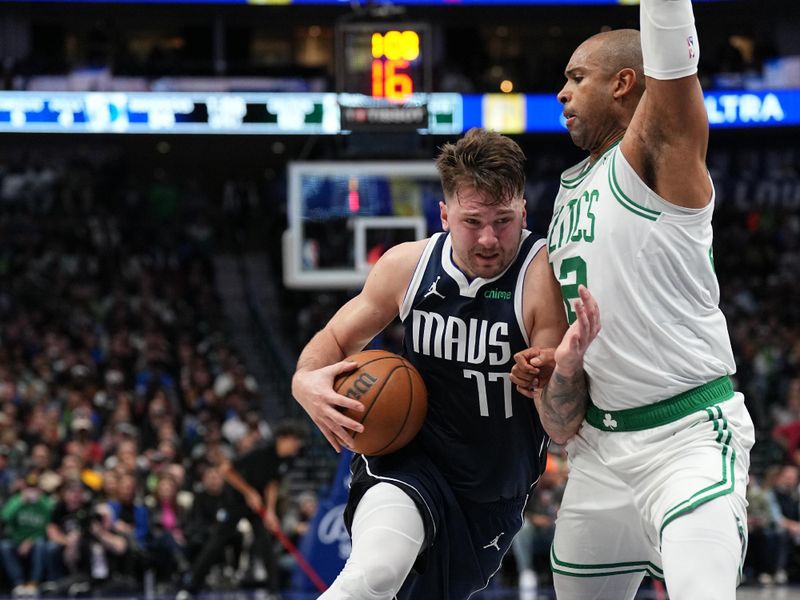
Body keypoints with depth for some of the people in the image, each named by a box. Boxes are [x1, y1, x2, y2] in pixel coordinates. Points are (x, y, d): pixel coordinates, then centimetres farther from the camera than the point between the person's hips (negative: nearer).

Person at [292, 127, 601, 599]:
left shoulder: (546, 277, -19)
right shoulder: (408, 265, -8)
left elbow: (562, 430, -20)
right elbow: (337, 338, 11)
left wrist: (569, 364, -41)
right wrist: (307, 381, -12)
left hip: (494, 498, 1)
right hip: (407, 461, -1)